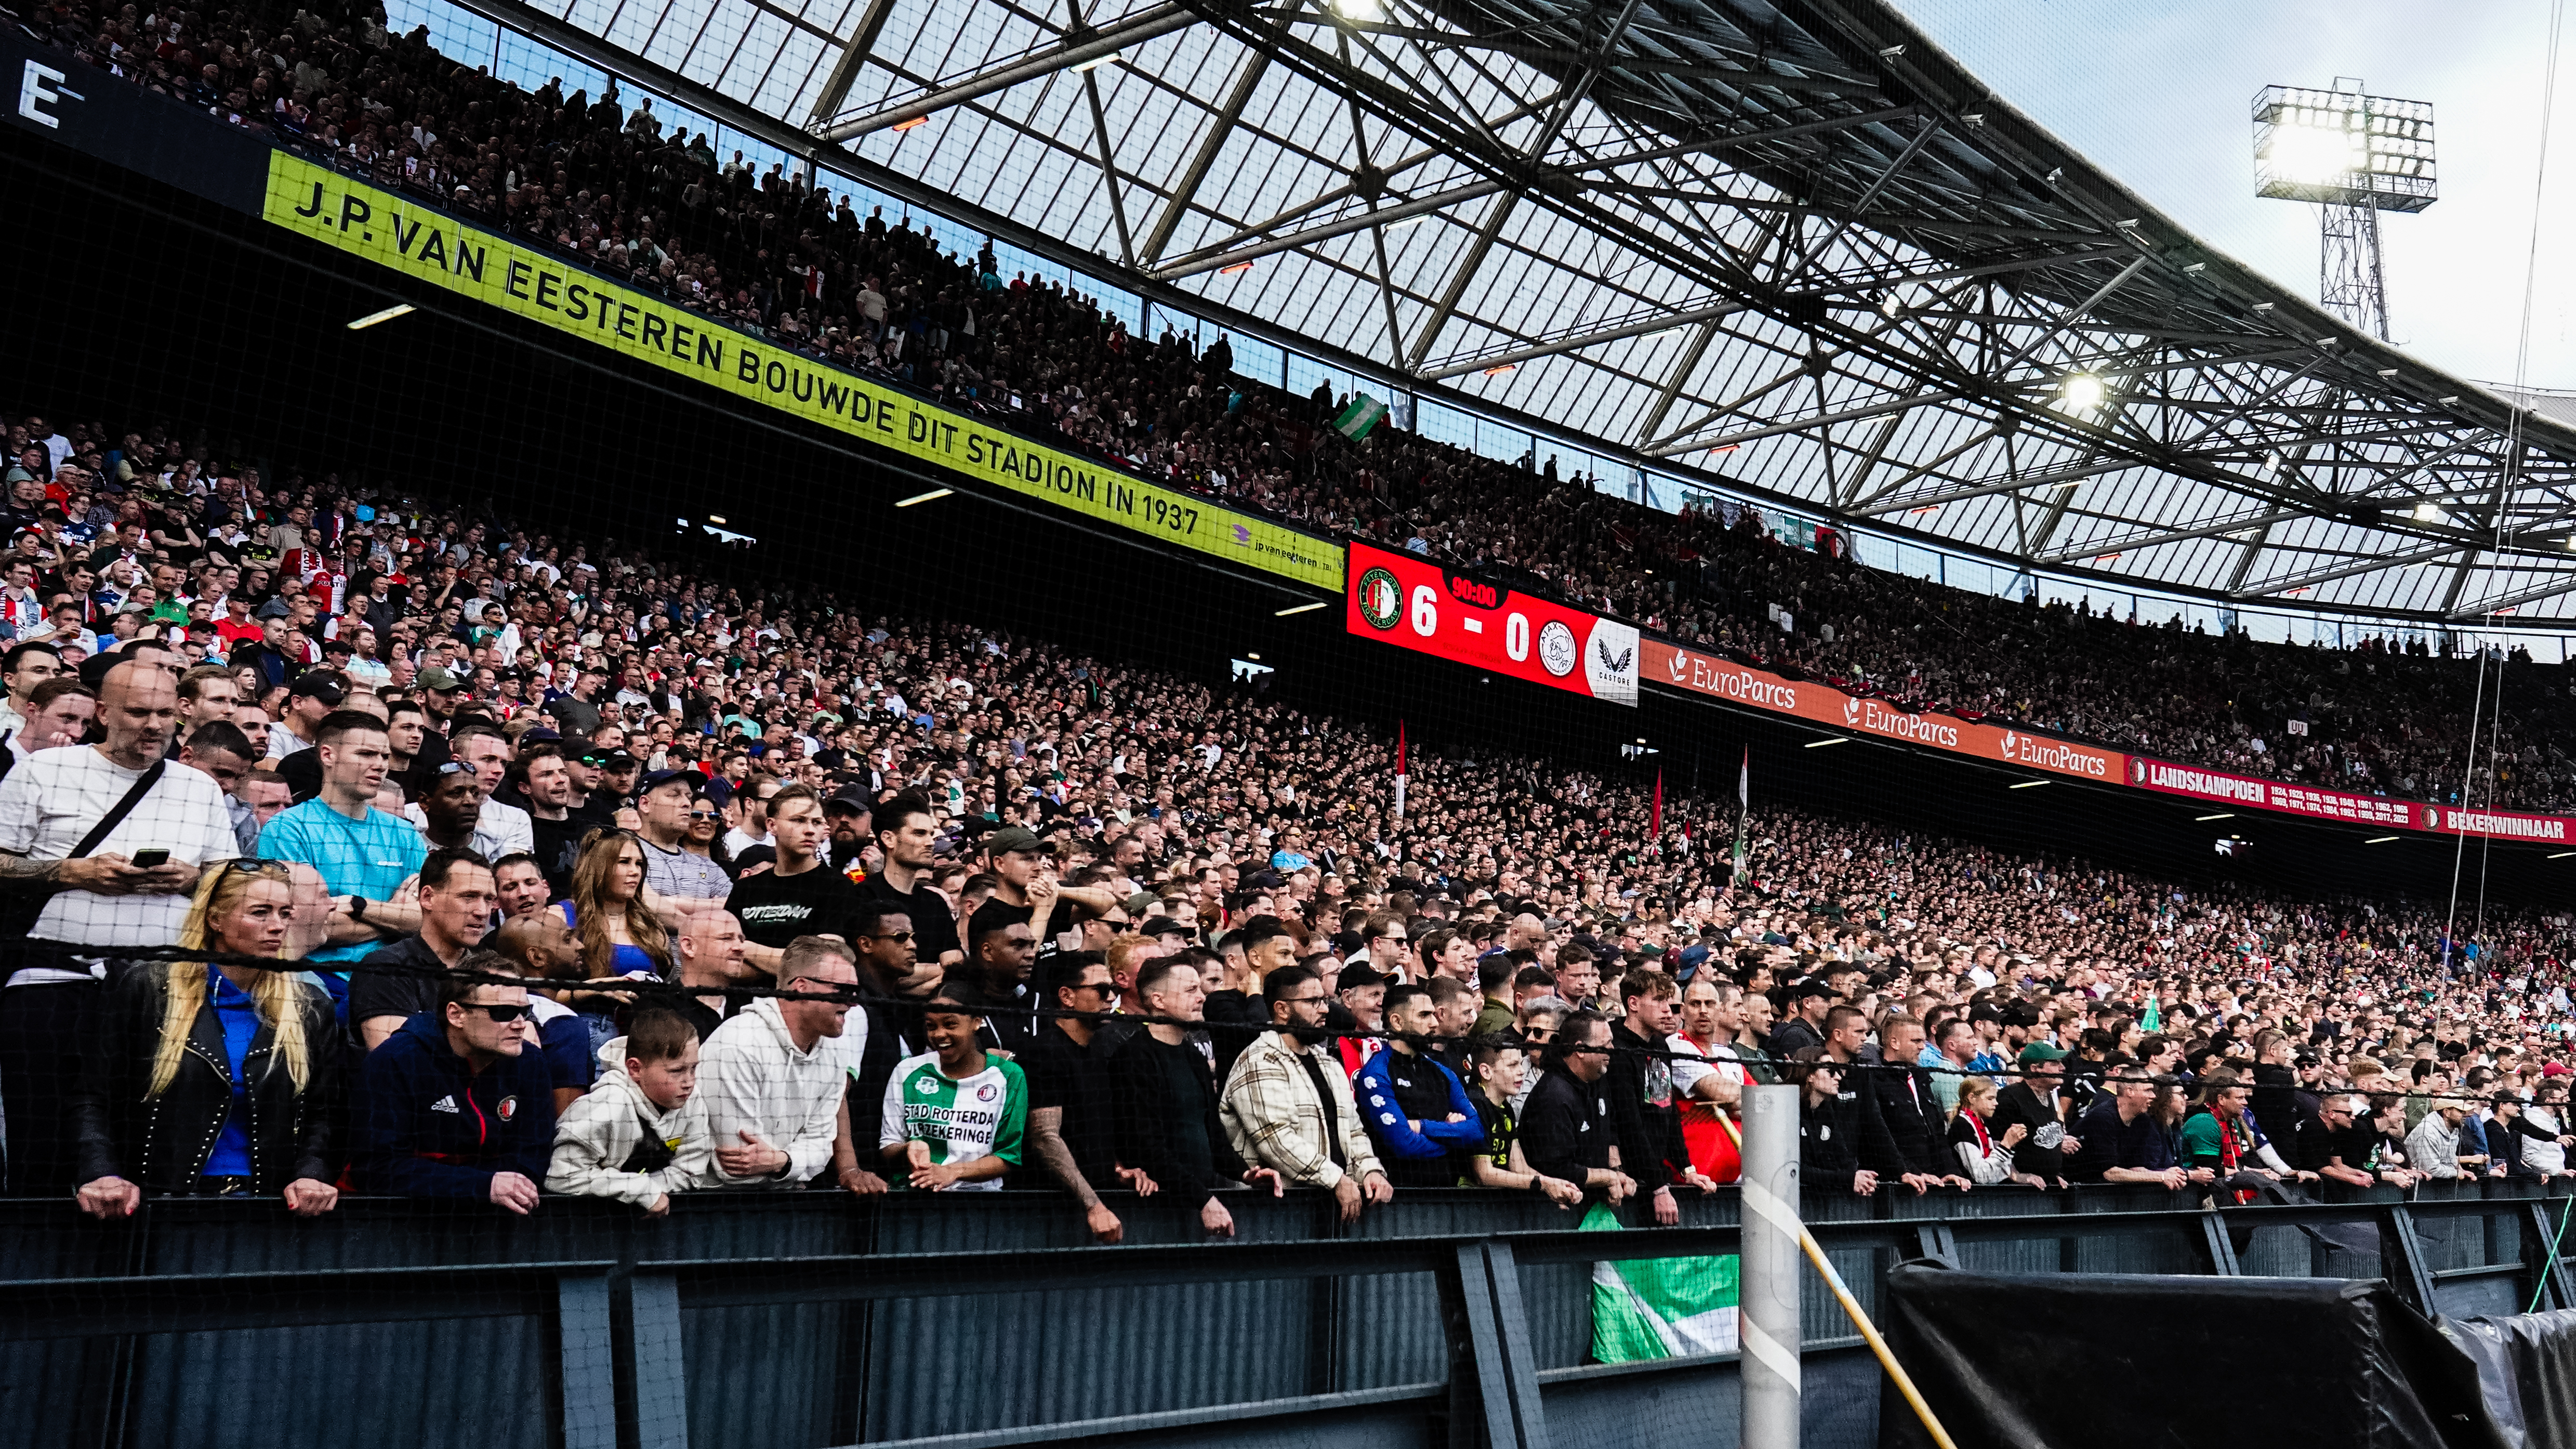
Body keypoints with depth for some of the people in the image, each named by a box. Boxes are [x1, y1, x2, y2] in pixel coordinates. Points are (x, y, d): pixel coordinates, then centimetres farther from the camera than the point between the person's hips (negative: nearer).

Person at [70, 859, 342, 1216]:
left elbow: (325, 1113, 12)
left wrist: (312, 1175, -8)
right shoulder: (147, 989, 8)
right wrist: (103, 1174, -10)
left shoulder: (311, 1008, 14)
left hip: (265, 1200, 2)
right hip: (162, 1197, -1)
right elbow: (91, 1097, 7)